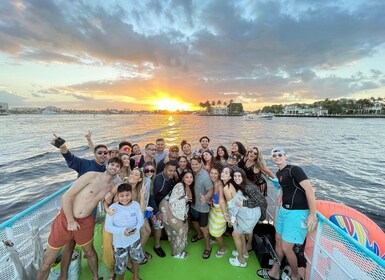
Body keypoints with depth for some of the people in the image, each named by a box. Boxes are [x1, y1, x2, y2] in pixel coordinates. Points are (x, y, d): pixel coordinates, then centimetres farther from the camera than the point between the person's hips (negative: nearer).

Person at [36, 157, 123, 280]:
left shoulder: (111, 187, -1)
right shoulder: (92, 176, -17)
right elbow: (66, 196, -15)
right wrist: (70, 221, -12)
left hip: (85, 222, 4)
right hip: (65, 218, -4)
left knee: (90, 252, 22)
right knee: (47, 262, 9)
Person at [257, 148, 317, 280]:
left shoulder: (294, 169, -16)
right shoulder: (279, 173, 9)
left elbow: (309, 189, -21)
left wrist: (312, 214, -23)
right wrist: (281, 197, 11)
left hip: (297, 212, -8)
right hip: (284, 210, 8)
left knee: (286, 248, -1)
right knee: (278, 240, 18)